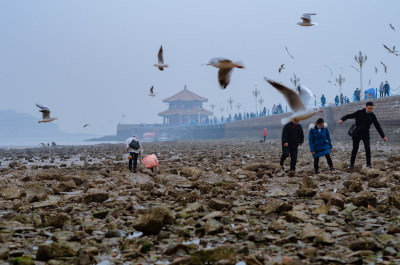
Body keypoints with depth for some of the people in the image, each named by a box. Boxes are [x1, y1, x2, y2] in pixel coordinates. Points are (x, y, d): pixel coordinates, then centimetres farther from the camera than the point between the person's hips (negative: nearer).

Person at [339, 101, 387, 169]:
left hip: (365, 135, 1)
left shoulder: (372, 116, -1)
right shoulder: (359, 113, -7)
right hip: (357, 134, -1)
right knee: (355, 149, 3)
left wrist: (383, 136, 0)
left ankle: (368, 164, -6)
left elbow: (378, 126, 2)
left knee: (367, 148, -15)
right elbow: (350, 115, -12)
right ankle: (352, 164, 15)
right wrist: (342, 119, -31)